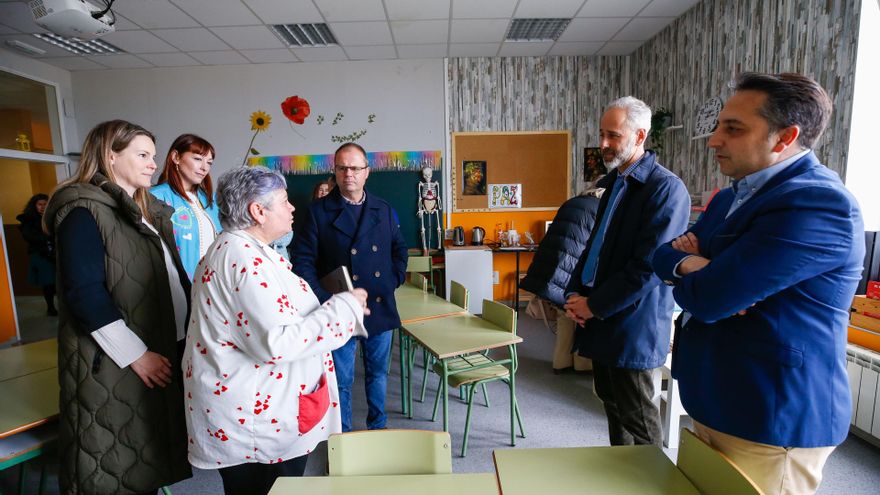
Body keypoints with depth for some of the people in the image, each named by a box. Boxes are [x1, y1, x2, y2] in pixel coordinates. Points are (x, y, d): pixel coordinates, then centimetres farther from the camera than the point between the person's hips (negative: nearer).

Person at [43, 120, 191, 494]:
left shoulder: (147, 209, 12)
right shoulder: (83, 212, -12)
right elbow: (85, 295, -19)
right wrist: (135, 354, -19)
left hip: (166, 347, 7)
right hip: (112, 362, -7)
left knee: (148, 453, 19)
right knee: (115, 463, 9)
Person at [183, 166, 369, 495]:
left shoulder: (232, 250, 10)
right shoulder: (248, 260, -25)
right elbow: (277, 342, -31)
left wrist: (344, 309, 11)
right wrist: (343, 308, -21)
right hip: (257, 421, -10)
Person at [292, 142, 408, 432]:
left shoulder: (384, 210, 6)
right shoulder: (319, 212, -6)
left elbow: (399, 248, 17)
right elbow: (303, 261, -8)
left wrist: (394, 280, 4)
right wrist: (324, 300, -16)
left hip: (381, 308, 4)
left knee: (378, 373, 19)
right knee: (341, 381, 10)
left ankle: (378, 427, 40)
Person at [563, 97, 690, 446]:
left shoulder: (665, 189, -14)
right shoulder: (613, 182, 12)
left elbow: (648, 266, -19)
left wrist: (595, 305, -13)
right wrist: (575, 293, 2)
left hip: (631, 327, -8)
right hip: (600, 321, 8)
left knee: (637, 419, 7)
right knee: (612, 404, 21)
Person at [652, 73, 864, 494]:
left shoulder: (817, 204, -23)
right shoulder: (734, 194, 8)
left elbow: (706, 298, -29)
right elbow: (663, 256, 7)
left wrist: (689, 279, -7)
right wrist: (688, 261, -15)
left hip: (770, 423, -8)